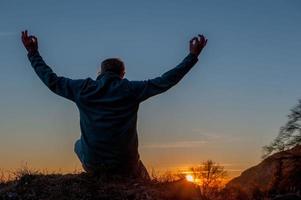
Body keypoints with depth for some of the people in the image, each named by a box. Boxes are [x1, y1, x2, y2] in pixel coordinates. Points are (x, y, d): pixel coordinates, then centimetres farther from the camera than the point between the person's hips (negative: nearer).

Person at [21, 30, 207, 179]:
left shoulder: (83, 89, -3)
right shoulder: (131, 90, -7)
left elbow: (51, 80, 8)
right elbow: (166, 81, -5)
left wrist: (33, 53, 20)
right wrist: (192, 56, 3)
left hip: (92, 164, 1)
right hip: (125, 166, -1)